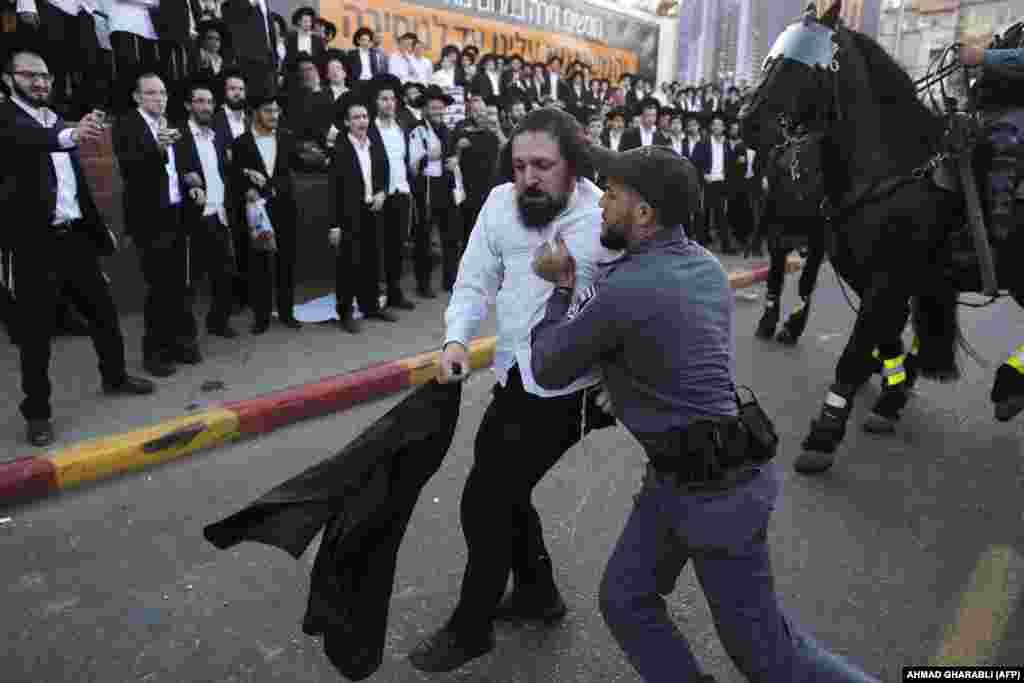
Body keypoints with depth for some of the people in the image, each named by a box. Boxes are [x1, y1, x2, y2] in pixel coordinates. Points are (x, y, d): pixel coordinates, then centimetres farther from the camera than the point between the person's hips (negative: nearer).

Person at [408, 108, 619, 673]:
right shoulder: (501, 203, -4)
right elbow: (475, 282, 1)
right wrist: (457, 338, -14)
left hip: (560, 392, -6)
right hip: (513, 378, 6)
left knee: (483, 504, 1)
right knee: (502, 491, 21)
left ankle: (471, 628, 27)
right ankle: (538, 592, 47)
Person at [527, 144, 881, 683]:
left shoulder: (625, 290, -24)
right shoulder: (703, 262, 2)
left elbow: (548, 370, -10)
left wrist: (563, 288, 3)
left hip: (717, 489, -9)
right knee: (624, 600, 16)